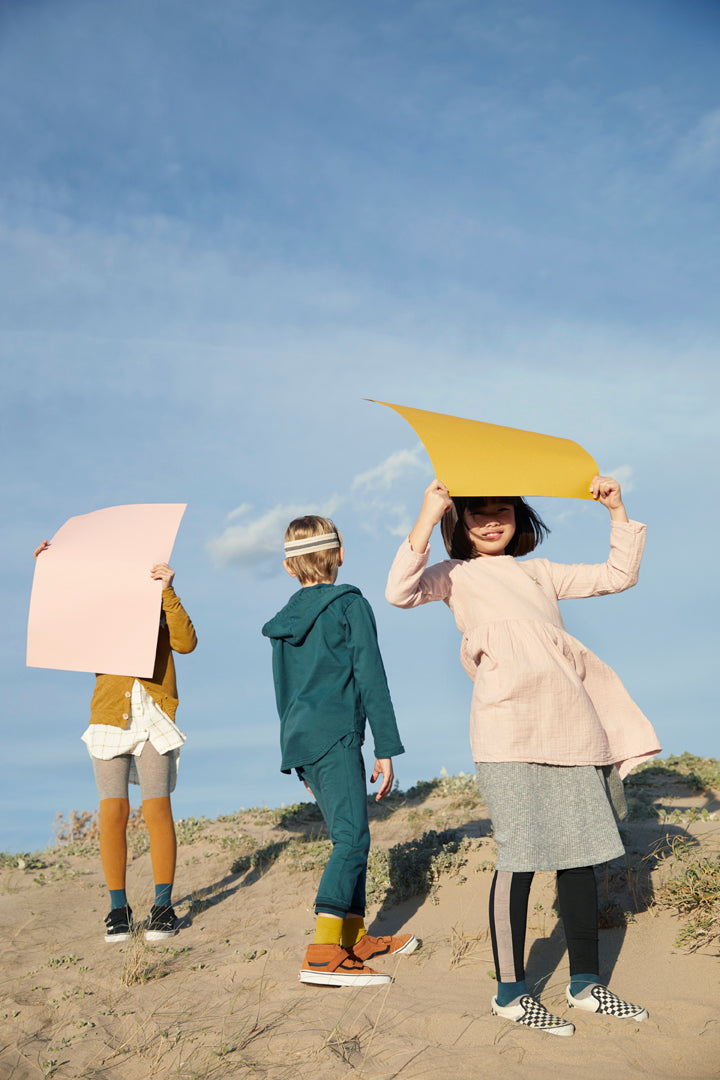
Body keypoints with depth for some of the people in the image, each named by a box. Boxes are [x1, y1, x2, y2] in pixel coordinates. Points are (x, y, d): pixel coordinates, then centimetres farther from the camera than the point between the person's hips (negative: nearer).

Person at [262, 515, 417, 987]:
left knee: (350, 836, 17)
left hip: (299, 738, 8)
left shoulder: (285, 620, 18)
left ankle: (356, 937, 25)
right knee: (352, 838, -13)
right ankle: (324, 953, -24)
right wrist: (386, 749, -6)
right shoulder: (351, 605, -2)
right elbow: (371, 680, -7)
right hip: (335, 735, -8)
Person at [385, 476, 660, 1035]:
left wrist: (618, 512, 18)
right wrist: (426, 520, -16)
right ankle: (510, 991, 6)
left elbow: (618, 575, 27)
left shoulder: (541, 571, 26)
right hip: (510, 725, -5)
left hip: (570, 722, 6)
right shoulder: (456, 574, 11)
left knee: (582, 850, 7)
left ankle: (586, 982, 20)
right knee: (521, 854, -7)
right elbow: (400, 592, -8)